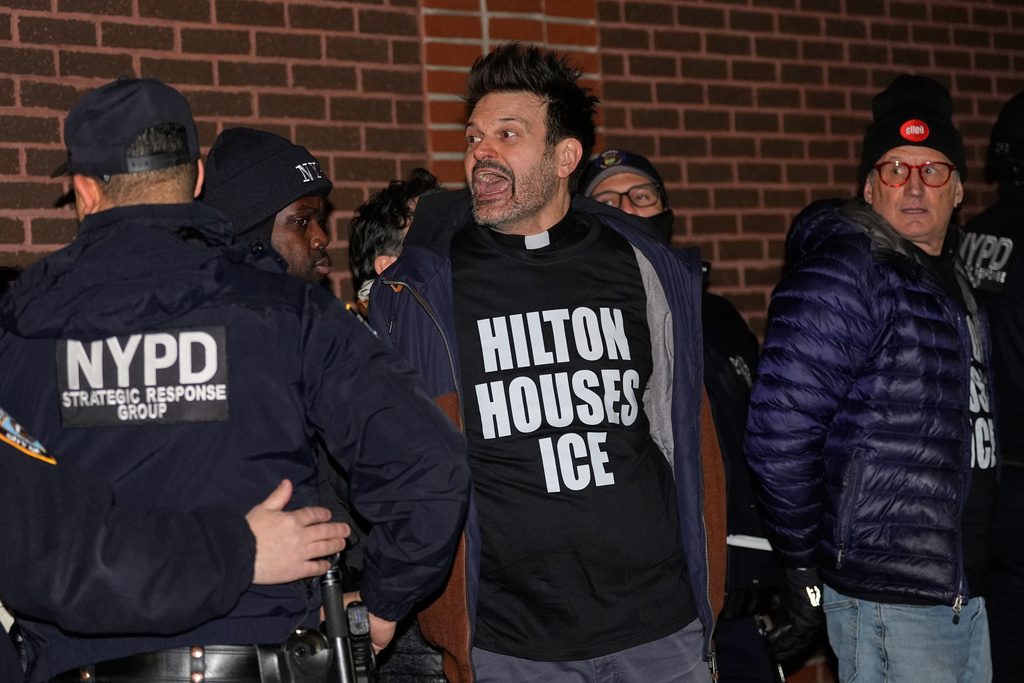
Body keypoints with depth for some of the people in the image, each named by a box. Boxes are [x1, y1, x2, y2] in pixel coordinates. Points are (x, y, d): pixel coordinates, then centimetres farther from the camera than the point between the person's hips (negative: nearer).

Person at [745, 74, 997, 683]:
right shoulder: (843, 276, -13)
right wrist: (802, 567, -13)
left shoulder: (952, 278, 15)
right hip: (889, 602, -9)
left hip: (962, 587, 9)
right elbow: (780, 432, -19)